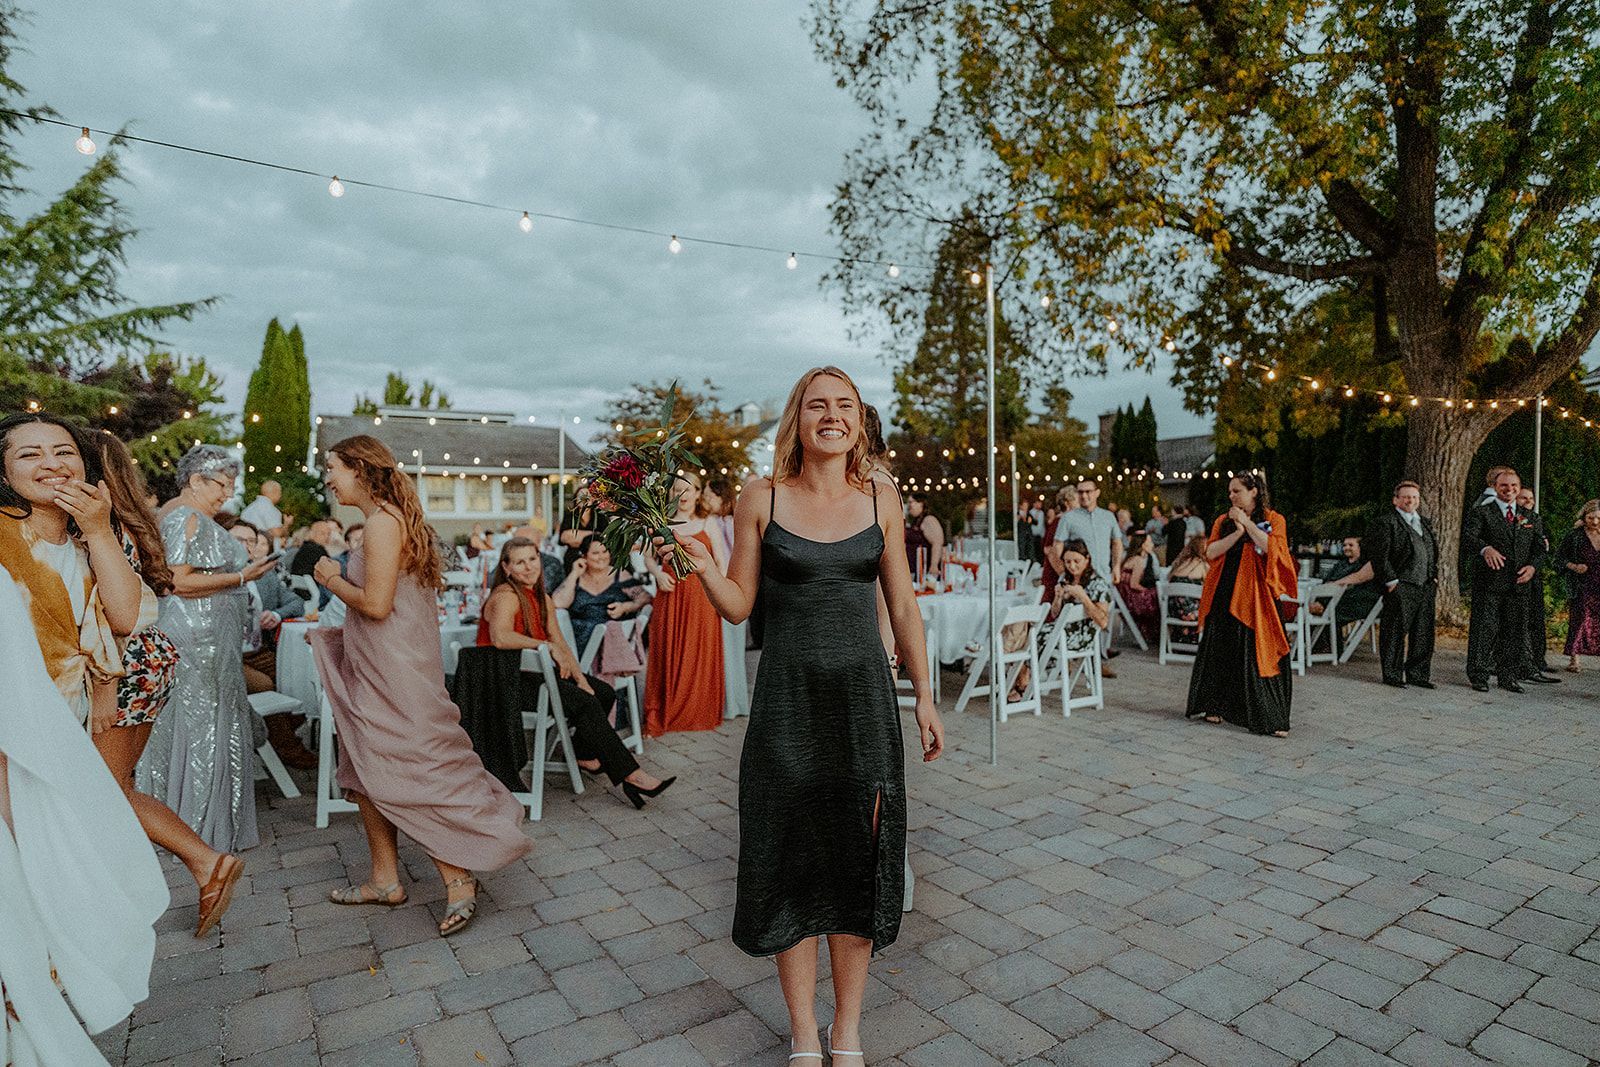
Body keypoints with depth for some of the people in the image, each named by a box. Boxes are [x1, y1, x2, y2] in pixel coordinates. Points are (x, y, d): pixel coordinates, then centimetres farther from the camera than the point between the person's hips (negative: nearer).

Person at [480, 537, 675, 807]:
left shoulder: (543, 599, 12)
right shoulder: (506, 596, -15)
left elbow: (561, 646, 11)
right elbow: (500, 637, -36)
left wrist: (581, 679, -3)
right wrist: (546, 645, -28)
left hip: (533, 673, 9)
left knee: (605, 693, -3)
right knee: (584, 702, -24)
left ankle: (584, 754, 17)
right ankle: (631, 776, -23)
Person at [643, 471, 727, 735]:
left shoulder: (707, 525, 8)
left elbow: (721, 562, 5)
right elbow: (648, 557, 12)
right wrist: (658, 573, -9)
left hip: (702, 596, 0)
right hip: (671, 596, 0)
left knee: (702, 655, 3)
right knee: (667, 652, 1)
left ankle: (702, 713, 15)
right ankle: (661, 717, 10)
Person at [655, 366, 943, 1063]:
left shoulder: (880, 498, 3)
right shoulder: (761, 499, -2)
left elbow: (903, 607, 7)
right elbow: (739, 605, 2)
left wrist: (924, 697, 6)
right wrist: (701, 564, -17)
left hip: (864, 694, 2)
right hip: (789, 698, -1)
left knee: (860, 861, 10)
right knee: (792, 859, 8)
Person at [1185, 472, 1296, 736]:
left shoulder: (1274, 520, 3)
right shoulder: (1223, 521, 12)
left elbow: (1272, 548, -15)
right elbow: (1211, 552, -2)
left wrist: (1247, 523, -12)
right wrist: (1238, 531, -11)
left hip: (1257, 595, -3)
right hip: (1225, 593, 3)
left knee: (1259, 653, -5)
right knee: (1221, 650, 8)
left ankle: (1271, 718, 0)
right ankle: (1216, 706, 20)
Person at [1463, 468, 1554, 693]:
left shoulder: (1530, 518, 16)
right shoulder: (1480, 512, 0)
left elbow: (1540, 546, 12)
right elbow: (1467, 537, -15)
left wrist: (1532, 565, -8)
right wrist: (1485, 548, -36)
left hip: (1518, 584, 5)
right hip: (1488, 582, -5)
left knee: (1514, 631, 9)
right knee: (1484, 629, -3)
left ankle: (1509, 676, 18)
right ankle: (1478, 676, 5)